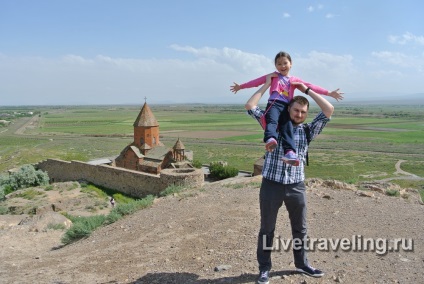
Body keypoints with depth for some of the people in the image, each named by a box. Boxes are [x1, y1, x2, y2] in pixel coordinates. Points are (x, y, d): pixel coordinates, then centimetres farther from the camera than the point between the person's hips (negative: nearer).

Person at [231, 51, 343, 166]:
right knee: (272, 121, -33)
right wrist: (240, 86, 26)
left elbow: (310, 86, 22)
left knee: (287, 128, -22)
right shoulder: (274, 76, 26)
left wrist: (328, 93, 16)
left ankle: (289, 152, -39)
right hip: (274, 104, -1)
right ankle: (271, 139, -60)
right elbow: (257, 81, 26)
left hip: (286, 107, 1)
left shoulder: (294, 80, 28)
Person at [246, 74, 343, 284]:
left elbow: (329, 110, -1)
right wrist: (267, 85, 3)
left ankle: (301, 263, 39)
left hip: (296, 186, 3)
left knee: (300, 228, 18)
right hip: (271, 184, -2)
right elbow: (250, 106, -3)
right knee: (267, 229, 9)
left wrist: (306, 89, 3)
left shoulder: (308, 131, 7)